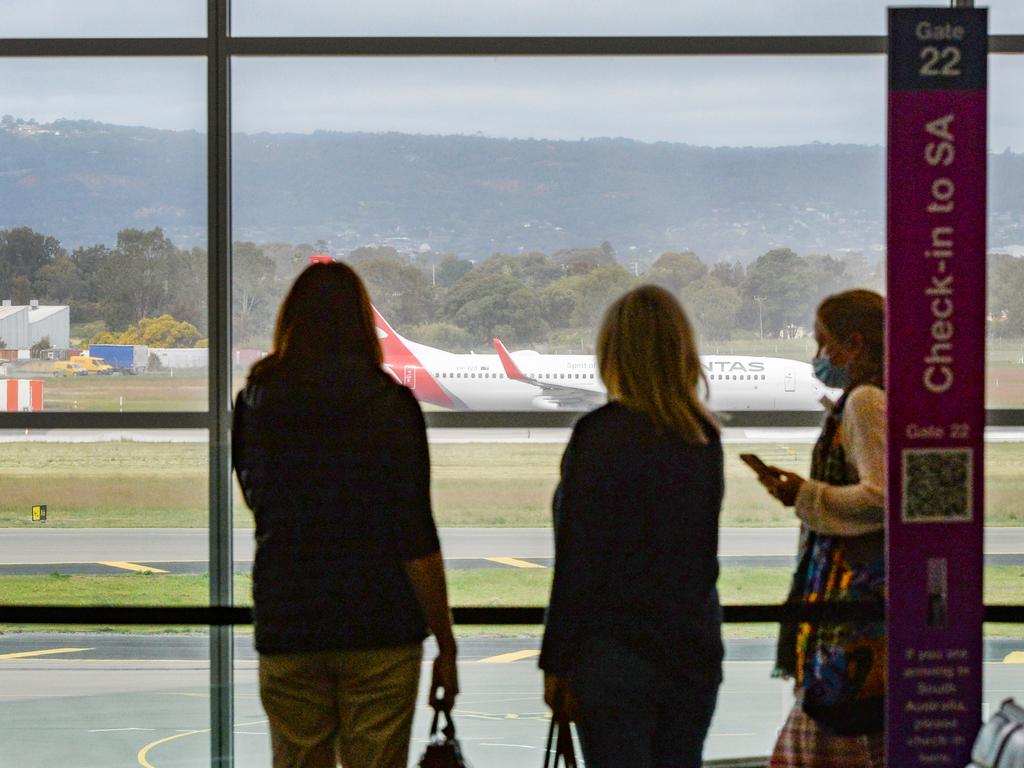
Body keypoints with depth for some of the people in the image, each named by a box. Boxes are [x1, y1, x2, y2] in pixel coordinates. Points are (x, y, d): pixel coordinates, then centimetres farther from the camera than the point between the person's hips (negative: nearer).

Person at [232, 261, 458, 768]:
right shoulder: (389, 403, -7)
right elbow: (417, 539, -10)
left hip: (286, 628, 2)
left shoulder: (256, 403, 2)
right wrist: (445, 645, -5)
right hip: (381, 628, -2)